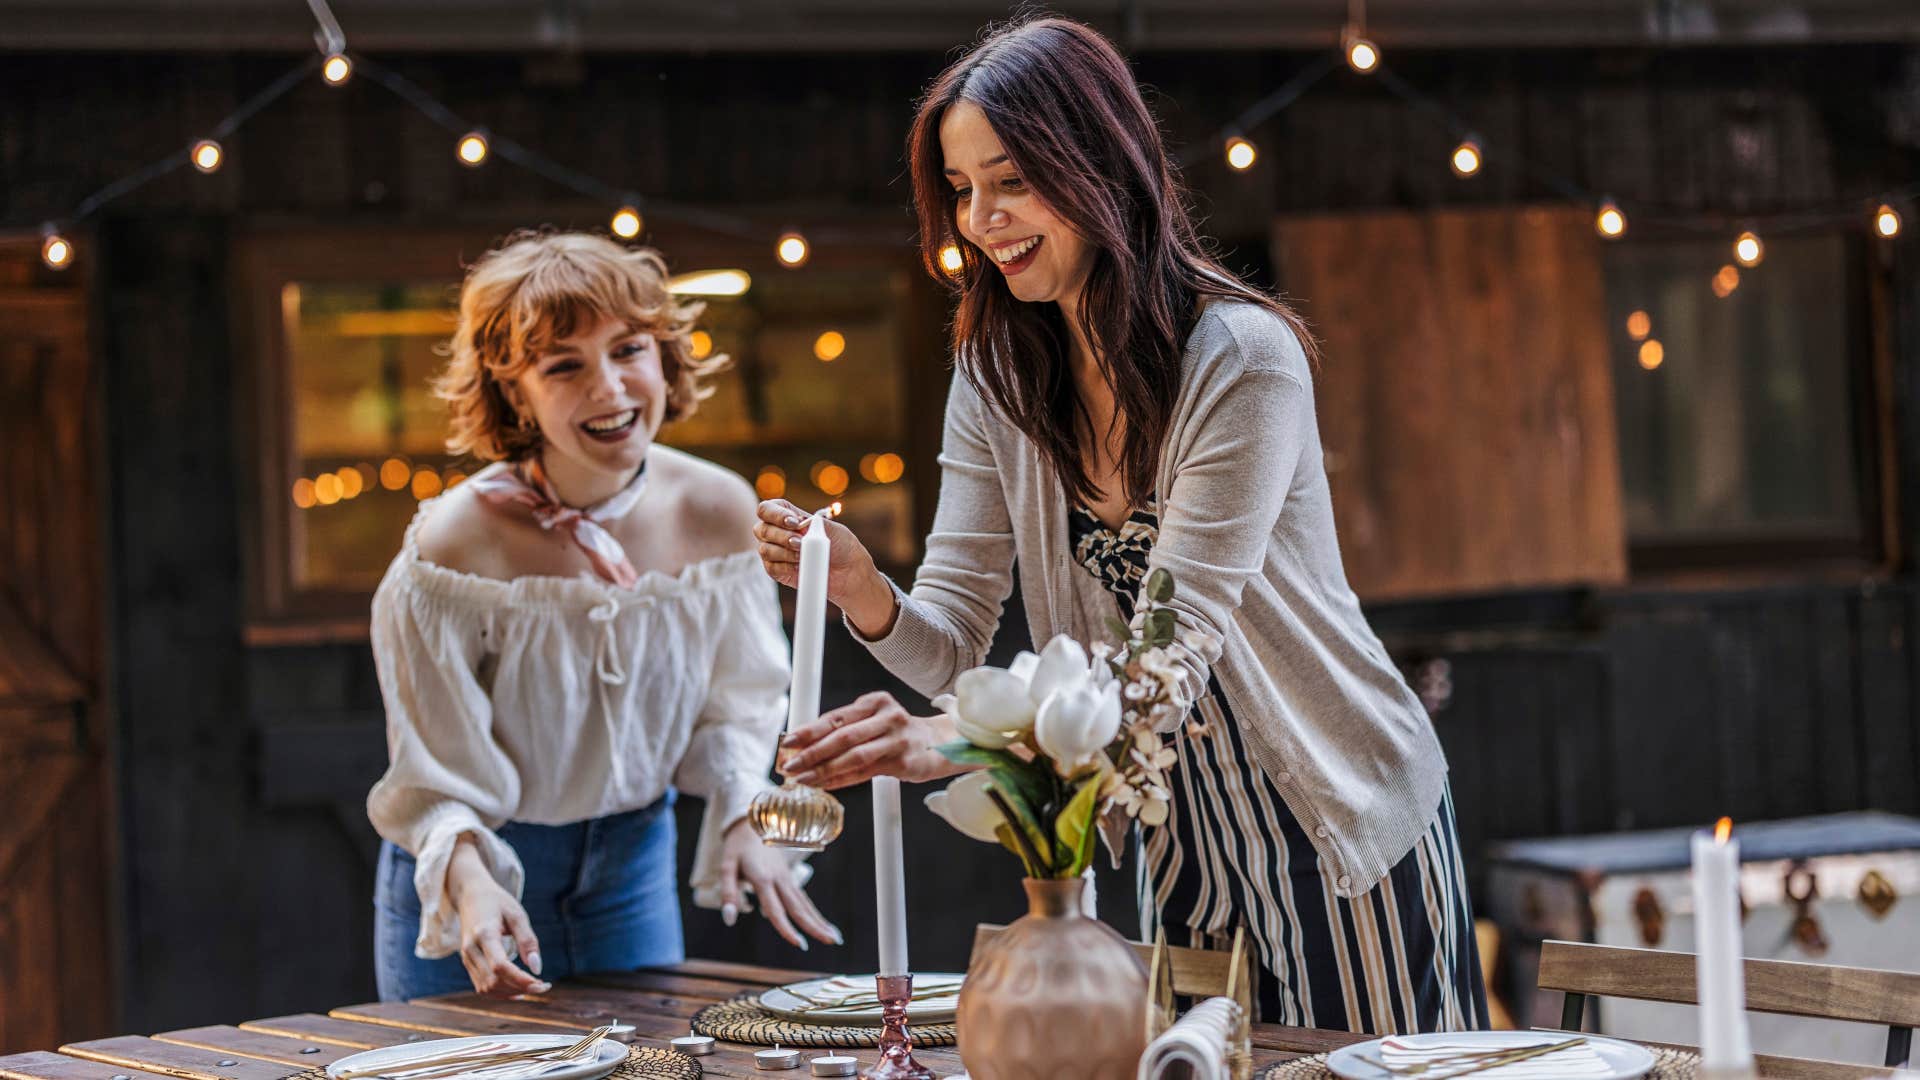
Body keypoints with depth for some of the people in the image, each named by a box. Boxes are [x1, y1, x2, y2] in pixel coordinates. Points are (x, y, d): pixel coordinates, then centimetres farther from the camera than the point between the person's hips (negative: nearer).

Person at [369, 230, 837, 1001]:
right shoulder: (457, 545, -26)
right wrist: (469, 880, -39)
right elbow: (432, 772, -21)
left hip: (632, 858, 4)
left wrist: (739, 819, -12)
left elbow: (733, 701, 4)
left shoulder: (718, 514, -12)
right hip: (487, 862, -4)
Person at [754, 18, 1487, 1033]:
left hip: (1344, 829, -5)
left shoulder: (1242, 358, -21)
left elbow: (1175, 647, -28)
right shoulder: (996, 375, -1)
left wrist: (959, 739, -43)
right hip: (1181, 841, 5)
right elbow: (954, 637, -4)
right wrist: (865, 594, -28)